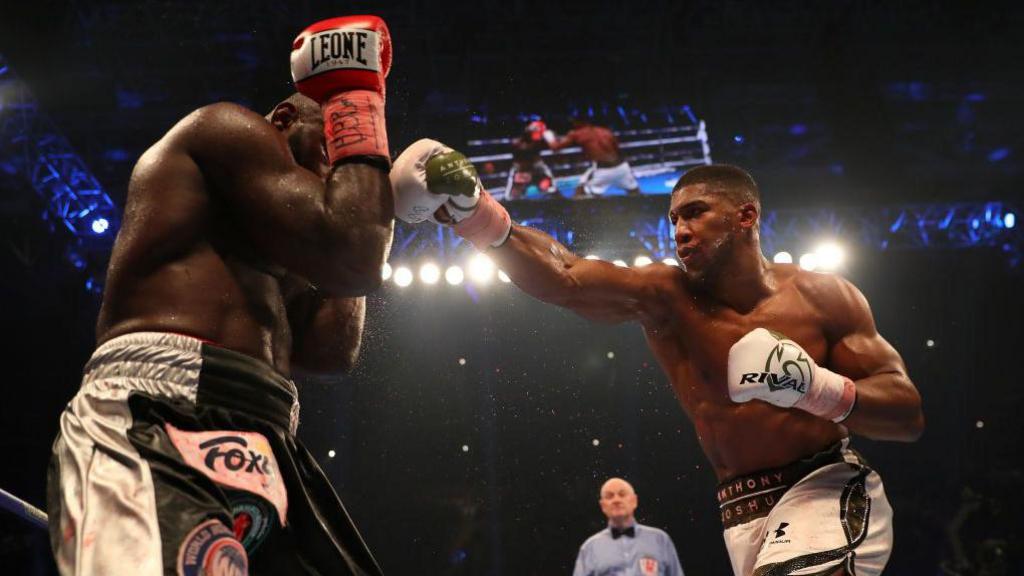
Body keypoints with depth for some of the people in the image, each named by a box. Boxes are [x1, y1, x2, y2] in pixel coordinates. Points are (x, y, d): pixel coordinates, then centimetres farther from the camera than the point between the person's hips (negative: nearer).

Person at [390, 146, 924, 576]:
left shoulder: (822, 297, -4)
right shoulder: (663, 296, -2)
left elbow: (909, 415, -5)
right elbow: (564, 278, -19)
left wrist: (819, 389, -22)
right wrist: (483, 223, -36)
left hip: (830, 493, -3)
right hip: (745, 518, 4)